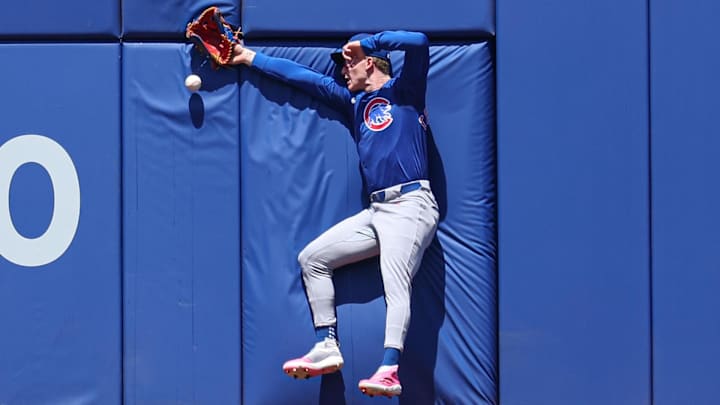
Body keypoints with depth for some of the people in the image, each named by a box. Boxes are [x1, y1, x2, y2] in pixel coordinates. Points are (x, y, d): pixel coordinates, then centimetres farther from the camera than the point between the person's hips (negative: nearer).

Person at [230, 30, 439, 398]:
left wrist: (366, 41, -1)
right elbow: (304, 77, 27)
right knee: (311, 258, 7)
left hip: (411, 205, -8)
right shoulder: (354, 102, 23)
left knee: (396, 287, -24)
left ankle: (389, 371, -38)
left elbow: (418, 43, -12)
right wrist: (251, 58, 31)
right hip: (376, 211, 8)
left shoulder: (404, 89, 6)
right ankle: (327, 347, 6)